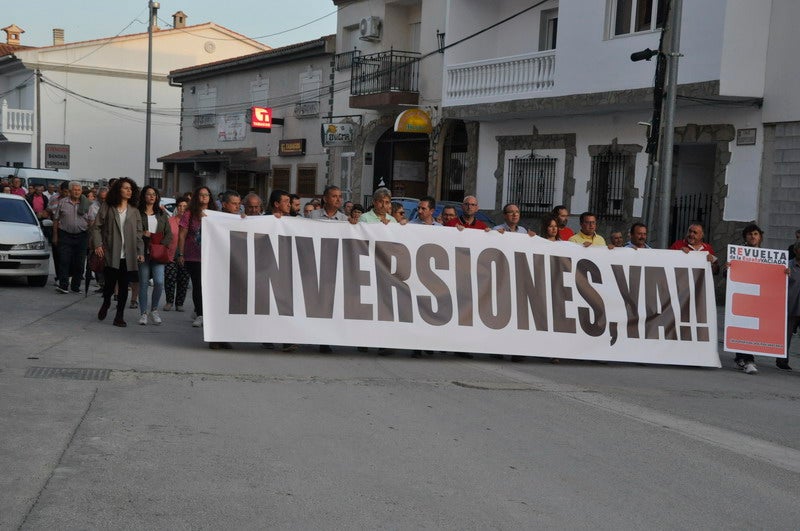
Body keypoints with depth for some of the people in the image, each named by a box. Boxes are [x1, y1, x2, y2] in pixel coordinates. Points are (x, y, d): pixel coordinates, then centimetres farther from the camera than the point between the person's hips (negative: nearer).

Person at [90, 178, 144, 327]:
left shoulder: (134, 211, 10)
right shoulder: (107, 207, 2)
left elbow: (138, 233, 10)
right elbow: (96, 227, 2)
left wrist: (140, 251, 1)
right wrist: (98, 244, -10)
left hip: (128, 256, 2)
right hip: (111, 254, -2)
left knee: (124, 286, 3)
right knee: (110, 284, 2)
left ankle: (119, 317, 12)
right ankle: (106, 303, 35)